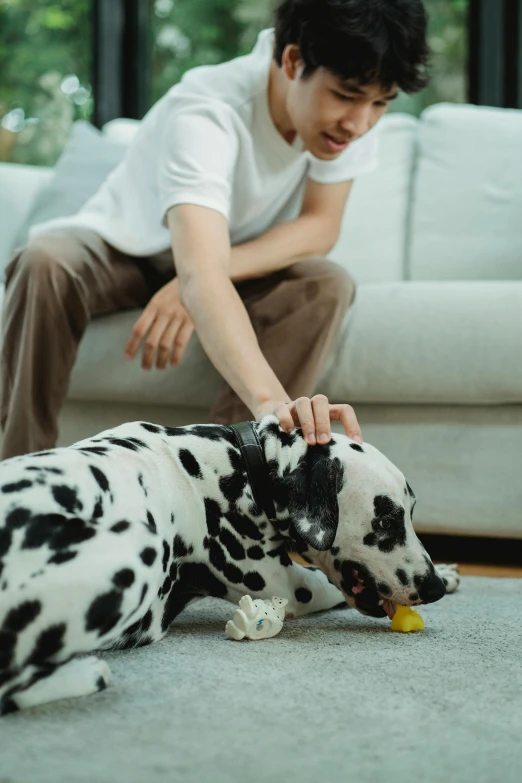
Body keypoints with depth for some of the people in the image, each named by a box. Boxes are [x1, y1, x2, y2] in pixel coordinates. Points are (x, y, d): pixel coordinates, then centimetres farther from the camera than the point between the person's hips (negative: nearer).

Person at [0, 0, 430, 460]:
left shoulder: (350, 106, -21)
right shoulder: (204, 116, -38)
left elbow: (321, 228, -16)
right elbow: (201, 275, -53)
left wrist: (217, 267, -34)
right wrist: (269, 398, -70)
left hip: (243, 262, 4)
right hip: (123, 249, -4)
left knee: (329, 286, -27)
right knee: (43, 263, -35)